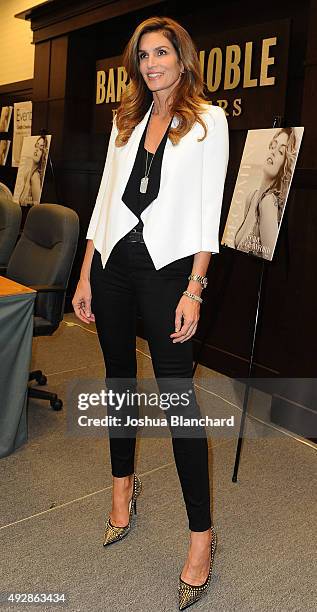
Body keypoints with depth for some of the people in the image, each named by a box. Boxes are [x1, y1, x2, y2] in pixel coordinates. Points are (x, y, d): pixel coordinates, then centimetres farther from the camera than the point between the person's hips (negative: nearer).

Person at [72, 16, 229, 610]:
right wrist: (85, 277, 7)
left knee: (177, 394, -6)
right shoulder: (127, 120, 15)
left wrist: (194, 290, -14)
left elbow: (208, 210, -5)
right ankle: (123, 485, 36)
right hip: (113, 263, 5)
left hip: (168, 267, -5)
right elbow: (105, 198, 13)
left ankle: (201, 534, 8)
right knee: (120, 379, 15)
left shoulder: (208, 120, 2)